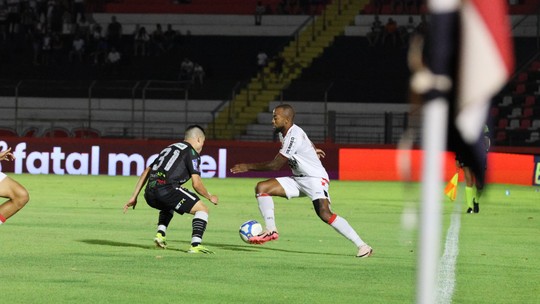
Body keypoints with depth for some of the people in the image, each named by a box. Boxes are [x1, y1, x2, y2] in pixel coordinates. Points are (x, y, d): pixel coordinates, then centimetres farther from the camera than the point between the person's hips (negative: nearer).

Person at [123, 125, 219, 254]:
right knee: (202, 209, 3)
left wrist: (134, 197, 29)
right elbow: (196, 184, -2)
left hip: (149, 195, 7)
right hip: (166, 189, -7)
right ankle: (195, 245, -13)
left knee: (169, 206, 39)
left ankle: (160, 234, 17)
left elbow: (146, 172, 27)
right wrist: (210, 197, 16)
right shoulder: (192, 153, 6)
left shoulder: (169, 148, 29)